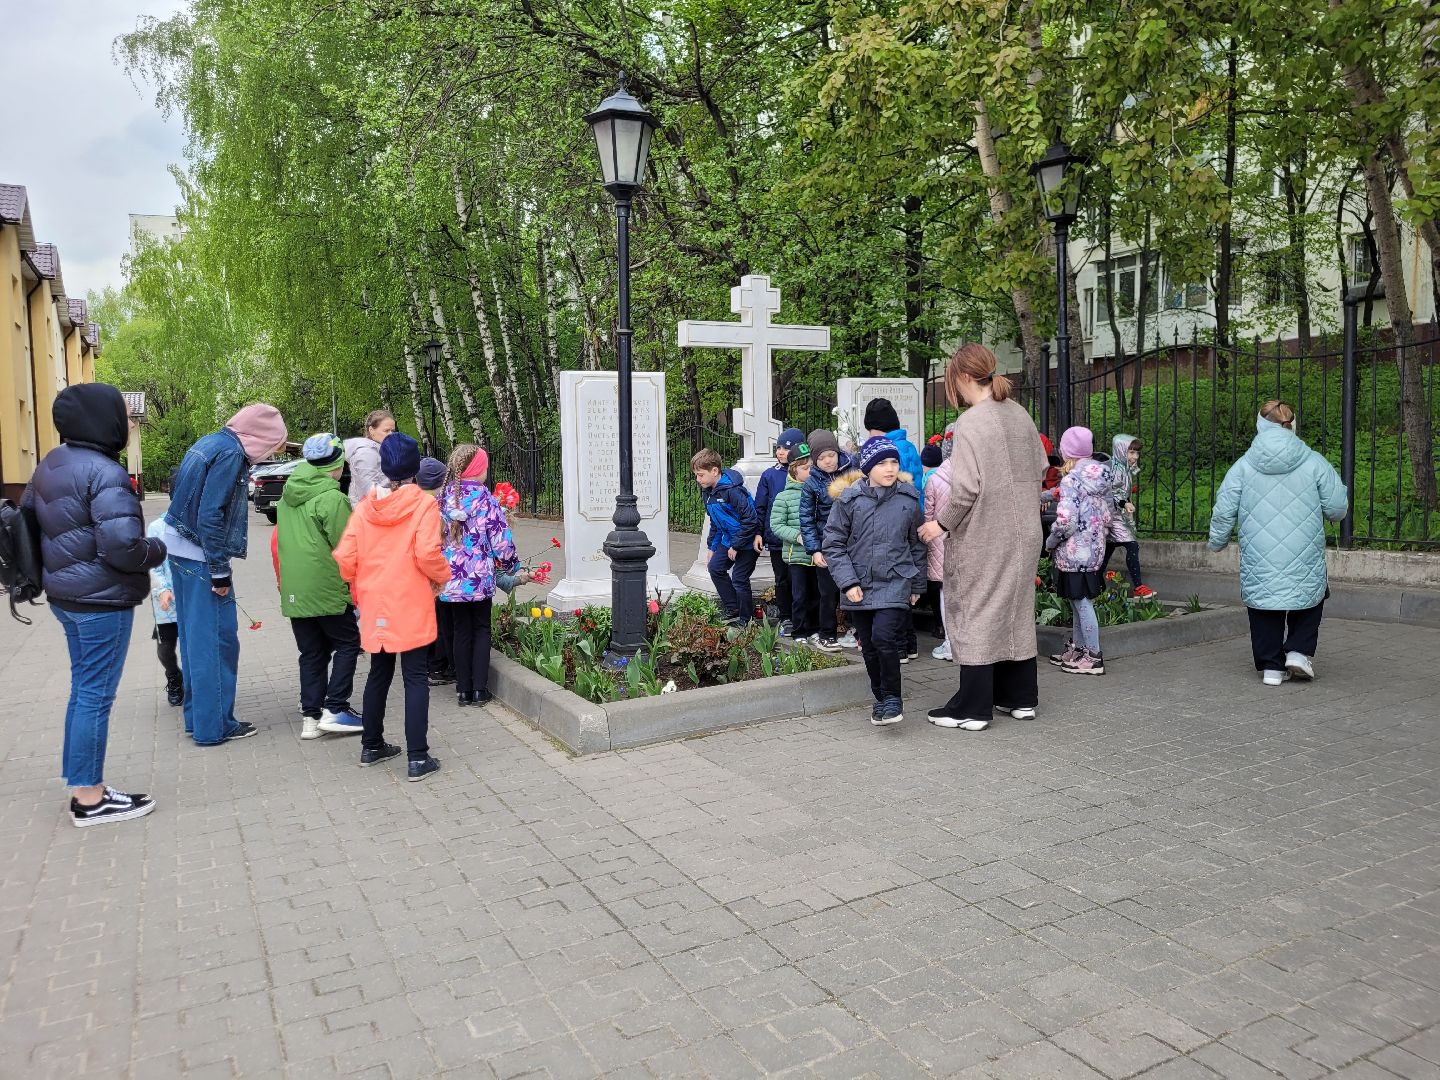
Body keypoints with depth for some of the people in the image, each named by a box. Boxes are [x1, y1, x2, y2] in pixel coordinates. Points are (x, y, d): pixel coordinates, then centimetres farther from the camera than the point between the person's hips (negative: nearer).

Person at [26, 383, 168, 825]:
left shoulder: (50, 465, 9)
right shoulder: (105, 473, -20)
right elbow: (121, 546, -27)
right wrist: (157, 550, -8)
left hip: (66, 594, 9)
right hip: (102, 599, -9)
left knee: (83, 689, 18)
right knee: (95, 695, -1)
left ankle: (82, 785, 27)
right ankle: (90, 799, 9)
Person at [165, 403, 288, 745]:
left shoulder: (210, 443, 12)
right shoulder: (230, 454, -16)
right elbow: (210, 516, -22)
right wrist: (220, 572, -18)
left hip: (180, 549, 10)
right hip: (201, 555, -10)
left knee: (194, 637, 16)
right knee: (218, 639, -2)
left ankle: (196, 716, 25)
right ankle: (214, 726, 5)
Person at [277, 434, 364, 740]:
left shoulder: (288, 495, 11)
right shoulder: (332, 498, -15)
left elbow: (280, 540, 18)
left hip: (293, 589, 7)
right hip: (326, 589, -7)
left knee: (311, 652, 12)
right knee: (348, 643, 6)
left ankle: (311, 716, 11)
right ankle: (334, 709, -2)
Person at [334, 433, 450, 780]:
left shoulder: (365, 506, 2)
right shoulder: (423, 503, -10)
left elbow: (345, 559, -1)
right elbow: (427, 553, -20)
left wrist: (360, 589, 15)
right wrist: (442, 577, -1)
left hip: (375, 606, 5)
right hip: (412, 608, -4)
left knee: (379, 674, 19)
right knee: (415, 679, 2)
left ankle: (371, 747, 30)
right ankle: (417, 758, 1)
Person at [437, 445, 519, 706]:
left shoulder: (442, 498, 2)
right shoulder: (486, 500, -11)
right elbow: (501, 542, -9)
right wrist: (513, 566, 9)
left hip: (450, 578, 3)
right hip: (480, 577, -3)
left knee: (460, 632, 13)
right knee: (481, 630, 12)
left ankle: (464, 690, 17)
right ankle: (479, 689, 9)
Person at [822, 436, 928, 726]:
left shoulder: (909, 499, 1)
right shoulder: (849, 499, -4)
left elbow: (917, 544, 11)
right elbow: (833, 544, -1)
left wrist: (917, 585, 14)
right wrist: (848, 582, -9)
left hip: (895, 583, -1)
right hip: (859, 585, 1)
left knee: (884, 636, -18)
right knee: (869, 646, 9)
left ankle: (892, 696, 0)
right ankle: (881, 697, 29)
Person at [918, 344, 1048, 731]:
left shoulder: (970, 422, -17)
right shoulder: (1019, 414, 6)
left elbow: (967, 487, -22)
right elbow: (1039, 469, 14)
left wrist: (942, 523, -9)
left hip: (983, 537, -7)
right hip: (1023, 533, 8)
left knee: (976, 614, 1)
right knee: (1017, 611, 16)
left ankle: (972, 709, 7)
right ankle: (1021, 697, 27)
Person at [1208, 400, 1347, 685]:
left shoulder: (1243, 466, -2)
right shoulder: (1314, 463, -3)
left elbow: (1223, 512, 0)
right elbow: (1337, 509, 0)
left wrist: (1217, 542, 15)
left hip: (1259, 564, 0)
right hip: (1304, 561, 0)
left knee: (1264, 608, 12)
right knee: (1310, 599, 23)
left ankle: (1271, 666, 14)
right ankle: (1299, 651, 12)